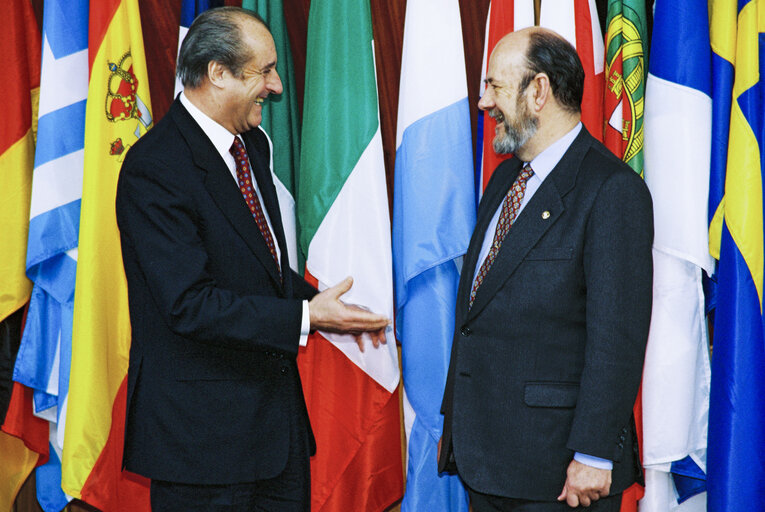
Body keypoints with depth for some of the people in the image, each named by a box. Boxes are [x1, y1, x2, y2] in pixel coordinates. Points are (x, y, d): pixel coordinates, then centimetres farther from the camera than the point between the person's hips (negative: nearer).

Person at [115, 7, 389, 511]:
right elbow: (190, 304, -25)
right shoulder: (154, 167, -19)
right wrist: (305, 317, -24)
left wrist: (319, 302, 4)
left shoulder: (252, 144, 10)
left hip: (277, 404, 9)